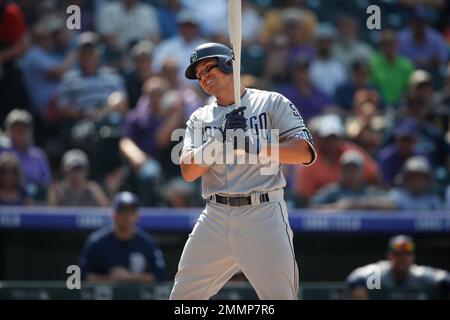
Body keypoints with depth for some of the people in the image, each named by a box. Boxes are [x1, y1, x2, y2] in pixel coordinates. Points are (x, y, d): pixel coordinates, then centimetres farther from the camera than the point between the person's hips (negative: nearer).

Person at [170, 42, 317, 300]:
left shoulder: (272, 103, 4)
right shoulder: (200, 118, 16)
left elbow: (305, 153, -8)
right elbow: (189, 171, 2)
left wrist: (251, 147, -16)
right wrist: (221, 140, -12)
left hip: (264, 215, -4)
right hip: (215, 218, 4)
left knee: (280, 296, -10)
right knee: (182, 296, 4)